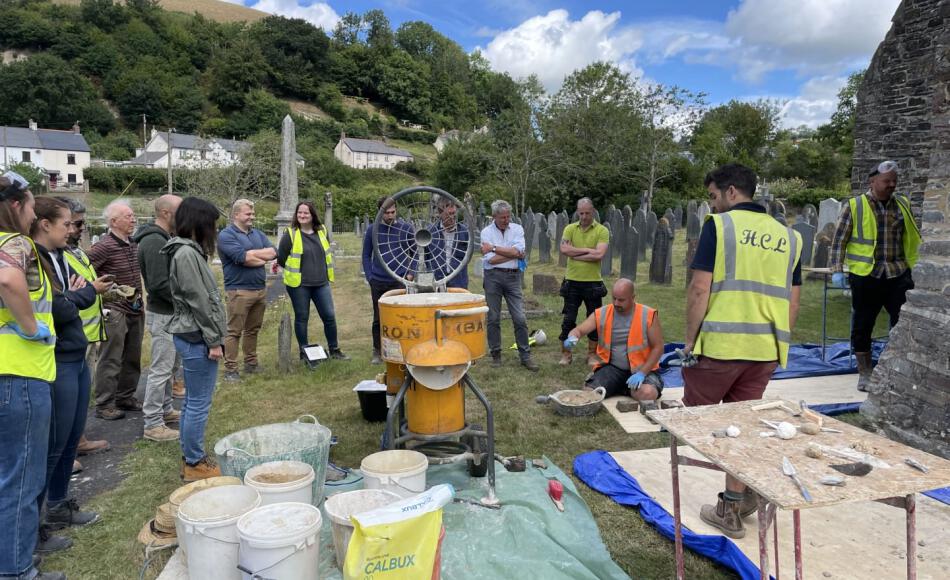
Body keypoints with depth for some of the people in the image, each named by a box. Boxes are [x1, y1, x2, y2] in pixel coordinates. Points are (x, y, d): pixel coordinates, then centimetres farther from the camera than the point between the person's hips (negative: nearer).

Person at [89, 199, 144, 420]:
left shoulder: (134, 244, 8)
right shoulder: (105, 246, -14)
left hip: (136, 310, 7)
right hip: (115, 311, -7)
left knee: (132, 358, 14)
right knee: (111, 359, -1)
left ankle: (126, 397, 27)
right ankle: (104, 404, 8)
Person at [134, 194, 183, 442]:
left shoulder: (164, 238, 12)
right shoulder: (154, 242, -20)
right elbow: (159, 284, -25)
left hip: (171, 313, 10)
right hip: (163, 315, -10)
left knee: (171, 365, 20)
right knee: (161, 369, -3)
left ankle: (166, 410, 33)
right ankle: (153, 425, 6)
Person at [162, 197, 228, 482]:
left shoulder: (188, 250, 13)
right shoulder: (187, 253, -17)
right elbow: (198, 301, -19)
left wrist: (211, 337, 16)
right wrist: (213, 340, -15)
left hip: (190, 336, 10)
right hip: (197, 338, -10)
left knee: (192, 402, 17)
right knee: (199, 404, -1)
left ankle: (190, 458, 28)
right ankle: (195, 464, 11)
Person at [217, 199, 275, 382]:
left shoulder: (257, 233, 15)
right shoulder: (226, 235, -7)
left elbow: (273, 252, 1)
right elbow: (242, 257, -21)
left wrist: (251, 253, -9)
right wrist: (263, 257, -9)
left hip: (260, 290, 7)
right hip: (239, 290, -7)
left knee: (253, 330, 15)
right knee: (234, 332, -2)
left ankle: (251, 363, 25)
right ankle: (230, 369, 4)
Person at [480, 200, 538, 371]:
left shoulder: (517, 229, 5)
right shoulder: (486, 232, 0)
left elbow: (517, 251, -13)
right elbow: (491, 260, -11)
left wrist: (493, 248, -11)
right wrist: (514, 254, -6)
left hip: (513, 276, 1)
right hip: (493, 276, -1)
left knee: (520, 318, -1)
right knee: (493, 318, 6)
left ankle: (525, 356, 7)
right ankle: (496, 354, 20)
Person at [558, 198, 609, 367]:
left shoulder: (602, 231, -3)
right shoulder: (570, 229, 4)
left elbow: (599, 254, -17)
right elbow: (564, 249, -13)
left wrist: (575, 254, -13)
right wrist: (587, 250, -12)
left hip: (593, 282, -1)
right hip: (572, 281, 1)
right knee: (568, 319, 7)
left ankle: (592, 354, 23)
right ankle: (566, 353, 19)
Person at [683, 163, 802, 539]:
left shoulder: (718, 225, -5)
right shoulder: (788, 236, 12)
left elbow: (699, 290, -11)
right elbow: (793, 301, 11)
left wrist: (689, 341, -5)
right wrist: (778, 343, 20)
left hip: (720, 343, -6)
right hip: (767, 349, 6)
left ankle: (745, 487, 9)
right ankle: (733, 505, 21)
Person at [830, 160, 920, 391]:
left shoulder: (903, 204, 9)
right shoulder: (854, 206, -2)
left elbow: (912, 238, 17)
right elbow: (839, 240, -1)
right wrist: (837, 270, -7)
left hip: (898, 276, 3)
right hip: (865, 276, -3)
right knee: (862, 326, 5)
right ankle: (865, 373, 19)